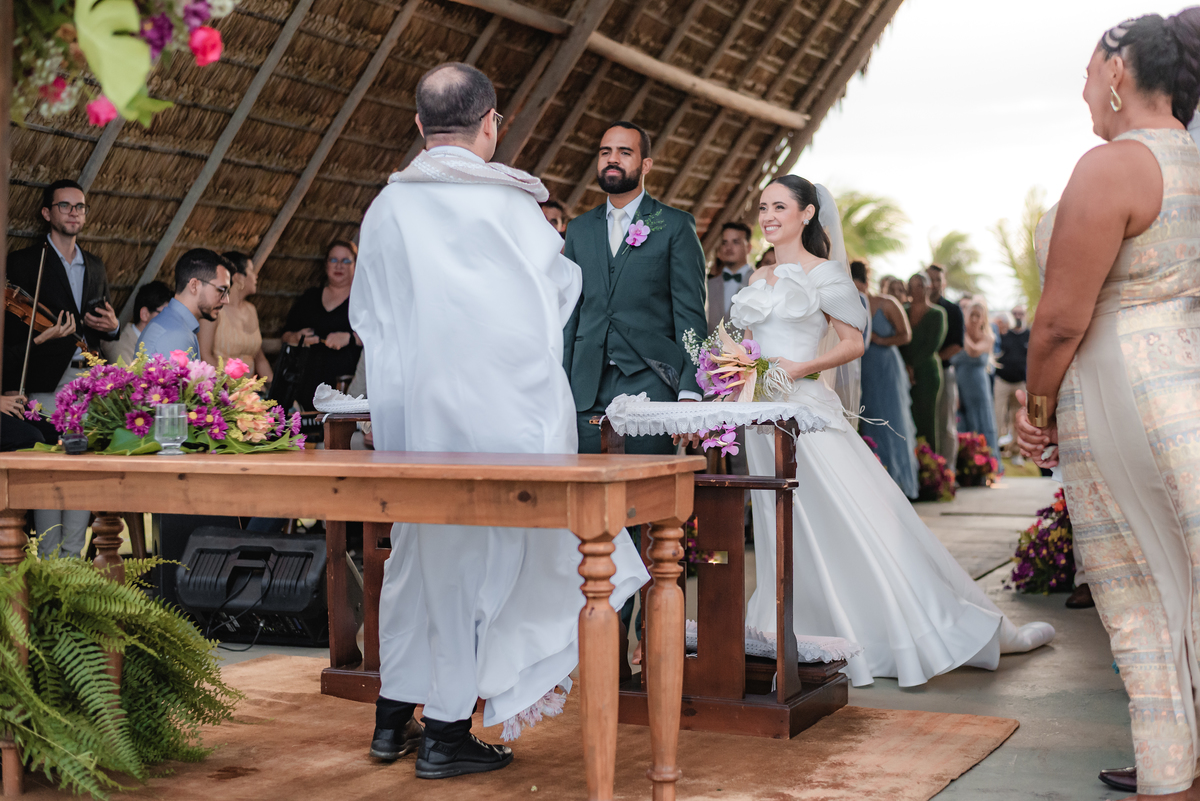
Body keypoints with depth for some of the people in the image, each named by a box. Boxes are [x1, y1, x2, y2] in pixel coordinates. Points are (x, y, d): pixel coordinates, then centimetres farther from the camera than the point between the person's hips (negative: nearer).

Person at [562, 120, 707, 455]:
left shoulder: (676, 226, 4)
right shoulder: (578, 229, 16)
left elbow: (691, 313, -2)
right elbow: (569, 312, 15)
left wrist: (690, 392, -11)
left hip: (650, 385, -3)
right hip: (587, 390, 4)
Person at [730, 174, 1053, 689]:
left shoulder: (822, 273, -2)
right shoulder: (758, 279, 15)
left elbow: (853, 342, -4)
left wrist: (799, 368, -17)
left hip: (807, 411, -6)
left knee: (871, 527, -8)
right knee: (785, 537, 9)